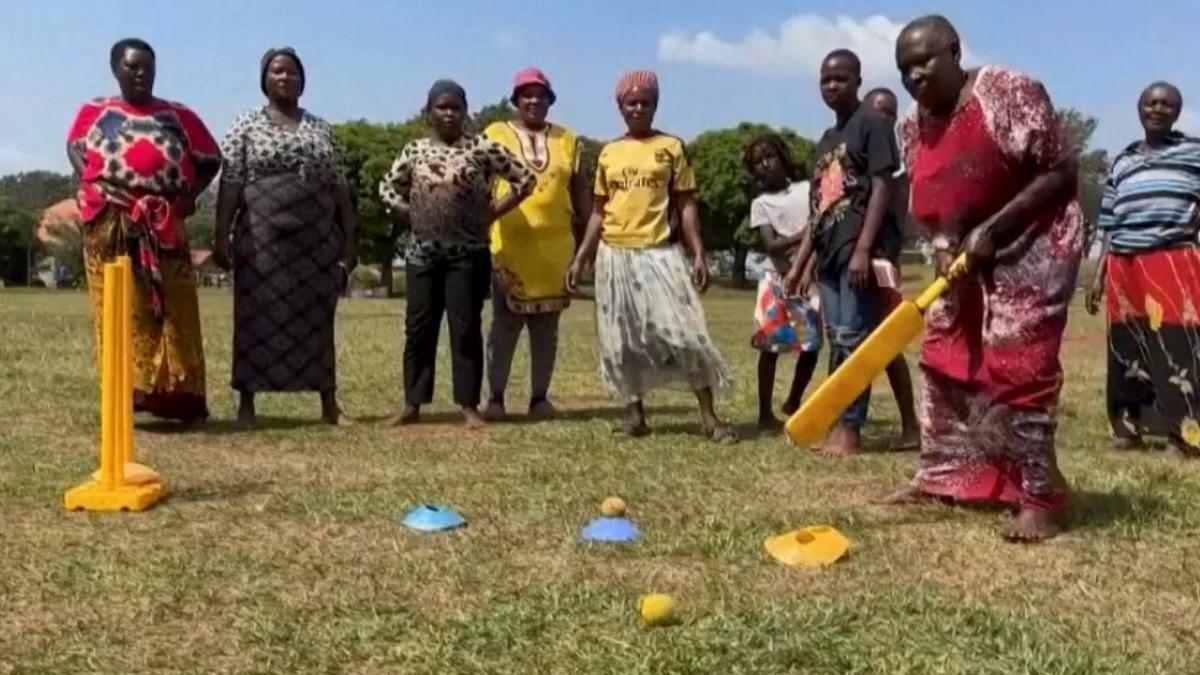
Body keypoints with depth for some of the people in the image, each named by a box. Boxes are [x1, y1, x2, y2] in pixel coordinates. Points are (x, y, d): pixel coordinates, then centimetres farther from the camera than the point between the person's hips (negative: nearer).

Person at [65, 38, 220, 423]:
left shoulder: (178, 115, 9)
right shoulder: (94, 111, 9)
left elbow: (210, 160, 13)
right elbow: (75, 147, 19)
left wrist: (190, 193, -1)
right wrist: (91, 183, 0)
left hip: (163, 225, 1)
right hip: (110, 224, 0)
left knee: (172, 311, 0)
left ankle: (180, 397, 3)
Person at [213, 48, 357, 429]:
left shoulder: (320, 129, 15)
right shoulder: (246, 126, 5)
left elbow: (337, 187, 13)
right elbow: (229, 185, -1)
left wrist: (349, 238, 7)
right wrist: (221, 237, -9)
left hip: (316, 239, 3)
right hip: (262, 236, -3)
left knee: (317, 318, 5)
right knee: (256, 318, -1)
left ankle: (330, 404, 10)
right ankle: (246, 404, 5)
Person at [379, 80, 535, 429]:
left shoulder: (483, 148, -3)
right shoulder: (414, 151, 7)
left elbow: (525, 179, -2)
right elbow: (387, 187, 19)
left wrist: (492, 212, -4)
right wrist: (409, 212, 4)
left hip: (469, 254, -3)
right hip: (422, 254, 3)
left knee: (465, 330, 0)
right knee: (418, 329, 6)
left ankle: (469, 406, 8)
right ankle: (412, 404, 14)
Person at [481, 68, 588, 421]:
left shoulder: (566, 139, 12)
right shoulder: (495, 134, 4)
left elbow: (580, 191, 13)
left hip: (554, 248, 3)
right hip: (509, 245, -2)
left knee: (546, 326, 7)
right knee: (505, 323, 1)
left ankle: (540, 396, 14)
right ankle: (496, 397, 8)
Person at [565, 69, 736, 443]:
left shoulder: (671, 147, 3)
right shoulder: (608, 153, 10)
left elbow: (686, 205, 2)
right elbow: (598, 212, 14)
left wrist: (699, 254, -7)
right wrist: (579, 259, 9)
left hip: (659, 252, -3)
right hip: (615, 255, 3)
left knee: (686, 332, -7)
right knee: (623, 339, 7)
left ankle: (709, 417, -1)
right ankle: (635, 413, 19)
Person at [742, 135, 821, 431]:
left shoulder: (808, 189, 7)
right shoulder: (760, 204, 2)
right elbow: (771, 245, -9)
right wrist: (803, 235, -20)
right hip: (780, 279, -2)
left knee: (812, 344, 6)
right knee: (771, 344, -3)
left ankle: (794, 402, 26)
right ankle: (765, 412, 4)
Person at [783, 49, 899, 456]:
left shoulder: (871, 125, -2)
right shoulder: (826, 140, 21)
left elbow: (881, 188, -11)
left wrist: (863, 249, -20)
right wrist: (799, 264, 17)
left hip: (859, 250, -8)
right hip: (829, 253, 8)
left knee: (853, 338, -9)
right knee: (836, 341, 9)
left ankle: (850, 428, -5)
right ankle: (837, 424, 14)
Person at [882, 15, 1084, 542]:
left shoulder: (1008, 93, -19)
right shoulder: (912, 127, 3)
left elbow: (1061, 173, -19)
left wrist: (991, 229, -24)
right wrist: (947, 245, -10)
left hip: (1030, 249, -8)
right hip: (965, 259, 8)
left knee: (1016, 371, -13)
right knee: (942, 361, 9)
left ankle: (1041, 499, -3)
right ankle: (941, 476, 21)